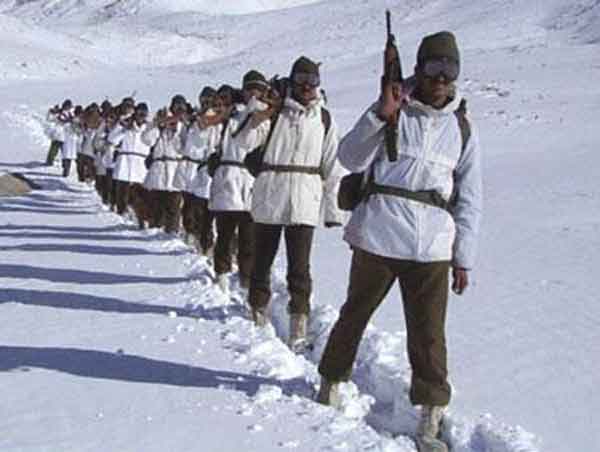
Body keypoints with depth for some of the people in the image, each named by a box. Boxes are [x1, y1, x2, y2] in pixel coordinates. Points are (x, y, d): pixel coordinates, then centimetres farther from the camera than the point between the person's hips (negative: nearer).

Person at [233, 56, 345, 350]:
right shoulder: (274, 112, 3)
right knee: (263, 258, 12)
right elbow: (245, 143, -6)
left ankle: (299, 321, -1)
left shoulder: (325, 120, 7)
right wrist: (258, 118, -22)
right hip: (269, 196, 0)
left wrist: (334, 210, 5)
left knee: (299, 266, -6)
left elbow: (332, 168, 8)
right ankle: (258, 310, 28)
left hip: (304, 203, 0)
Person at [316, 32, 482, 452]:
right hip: (378, 235, -1)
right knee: (355, 314, 14)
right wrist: (381, 114, -19)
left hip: (432, 247, 1)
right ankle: (332, 382, 36)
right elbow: (351, 159, -7)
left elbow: (470, 200, 12)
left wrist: (464, 257, 8)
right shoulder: (392, 111, 2)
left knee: (429, 332, 0)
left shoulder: (462, 129, 9)